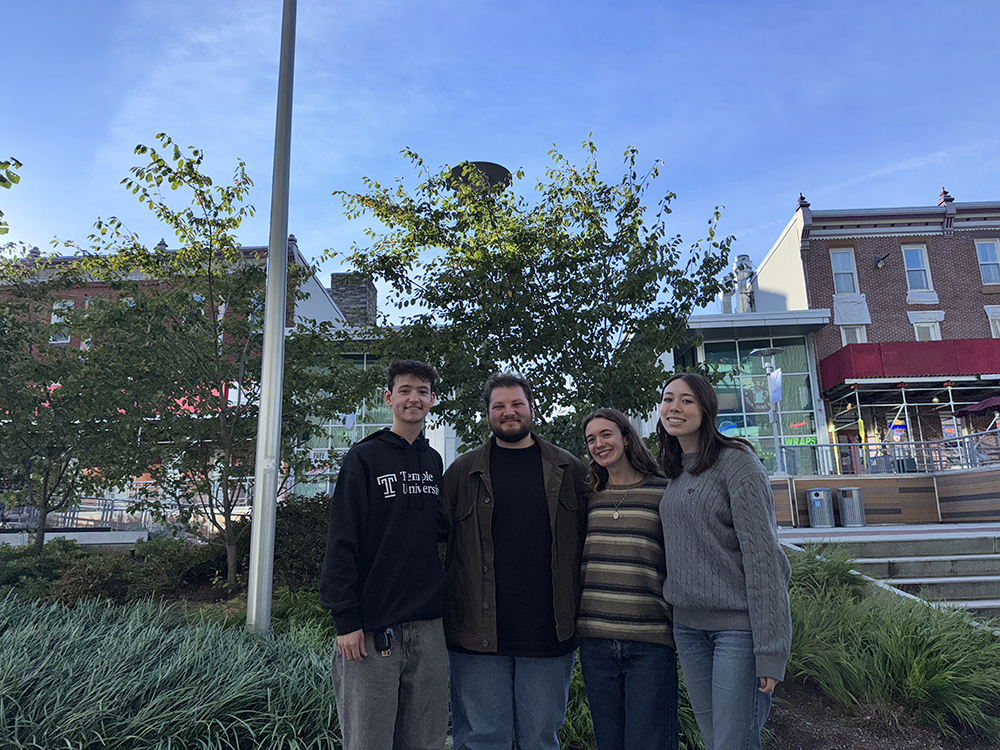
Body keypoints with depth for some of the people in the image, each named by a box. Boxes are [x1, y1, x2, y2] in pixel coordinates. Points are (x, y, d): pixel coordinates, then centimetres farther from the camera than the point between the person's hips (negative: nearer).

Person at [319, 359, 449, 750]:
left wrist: (444, 594, 10)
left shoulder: (434, 461, 12)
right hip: (373, 629, -4)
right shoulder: (365, 458, -4)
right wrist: (345, 618, -13)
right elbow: (341, 543, -8)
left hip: (428, 627, 5)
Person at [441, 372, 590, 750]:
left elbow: (587, 542, 10)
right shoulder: (463, 472, 4)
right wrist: (444, 612, 0)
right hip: (477, 634, 0)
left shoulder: (570, 471, 7)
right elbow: (440, 542, 6)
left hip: (548, 634, 1)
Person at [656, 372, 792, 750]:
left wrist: (770, 651, -18)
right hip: (687, 626, 7)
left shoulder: (737, 462, -10)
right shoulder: (675, 474, 12)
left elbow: (762, 555, -15)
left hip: (738, 626, -6)